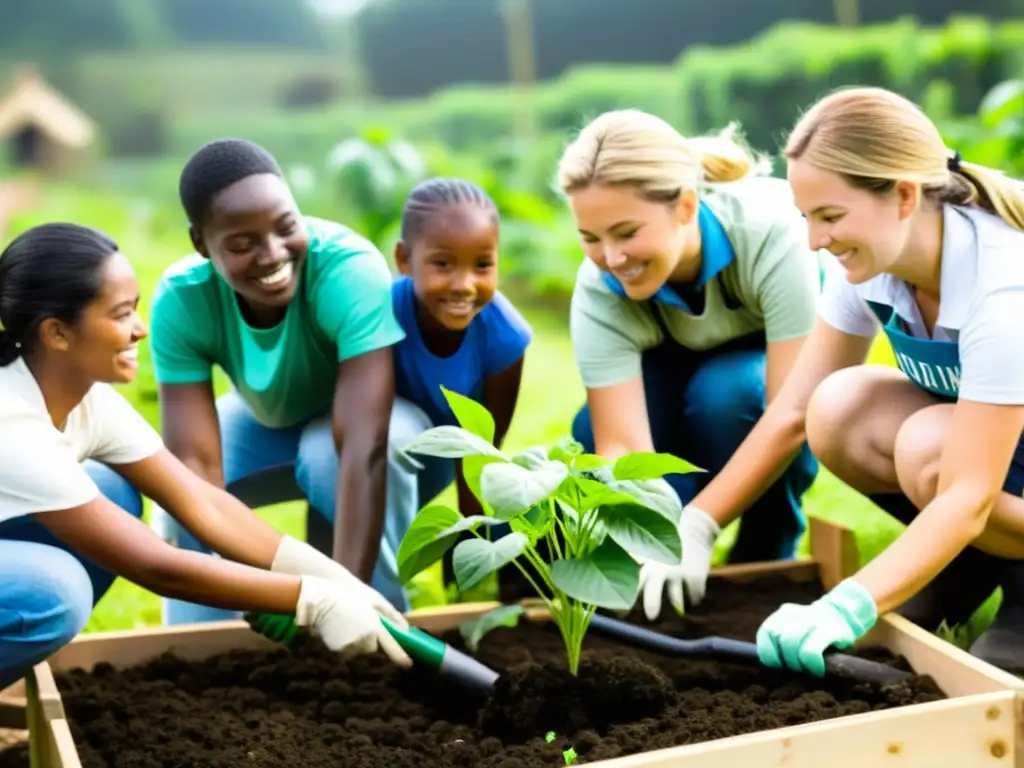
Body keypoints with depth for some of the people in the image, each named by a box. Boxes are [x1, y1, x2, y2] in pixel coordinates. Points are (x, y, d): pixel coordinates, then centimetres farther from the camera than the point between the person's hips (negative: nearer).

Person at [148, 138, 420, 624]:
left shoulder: (352, 269, -38)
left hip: (363, 414, -3)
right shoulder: (179, 301, -28)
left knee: (326, 453, -34)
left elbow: (364, 446, -45)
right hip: (267, 421, 4)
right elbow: (195, 462, -32)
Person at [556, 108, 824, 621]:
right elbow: (621, 444, -35)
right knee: (592, 431, -26)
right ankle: (679, 569, -3)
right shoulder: (600, 290, -28)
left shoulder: (770, 232, -37)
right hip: (685, 368, 3)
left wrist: (696, 527, -45)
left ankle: (768, 556, -11)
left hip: (793, 368, -3)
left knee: (724, 392, -36)